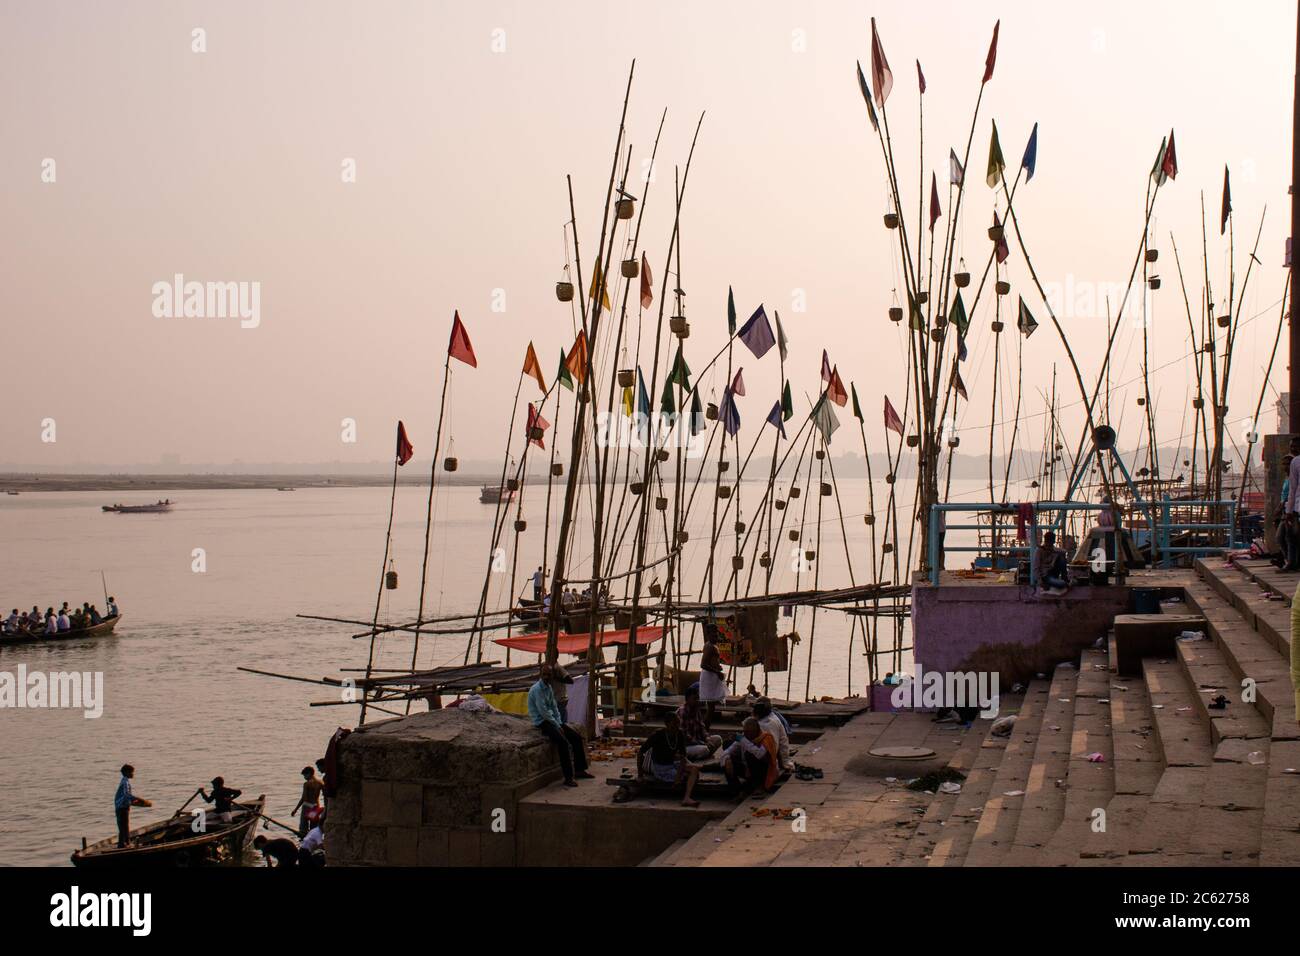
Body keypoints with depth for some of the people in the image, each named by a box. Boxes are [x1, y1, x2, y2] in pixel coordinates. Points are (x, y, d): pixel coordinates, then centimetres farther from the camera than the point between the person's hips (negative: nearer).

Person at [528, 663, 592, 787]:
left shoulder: (549, 688, 12)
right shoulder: (537, 689, -17)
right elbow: (543, 712, -20)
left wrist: (559, 723, 1)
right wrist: (557, 726, -15)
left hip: (551, 720, 9)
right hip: (541, 722, -9)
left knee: (576, 737, 3)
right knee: (563, 742, -27)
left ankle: (579, 770, 12)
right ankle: (568, 777, -25)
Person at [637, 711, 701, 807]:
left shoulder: (680, 734, -6)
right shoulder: (658, 735, -21)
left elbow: (682, 756, -5)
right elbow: (640, 753, -16)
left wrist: (679, 773, -23)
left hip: (672, 763, 6)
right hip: (659, 767, -6)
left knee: (694, 769, -22)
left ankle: (687, 798, -30)